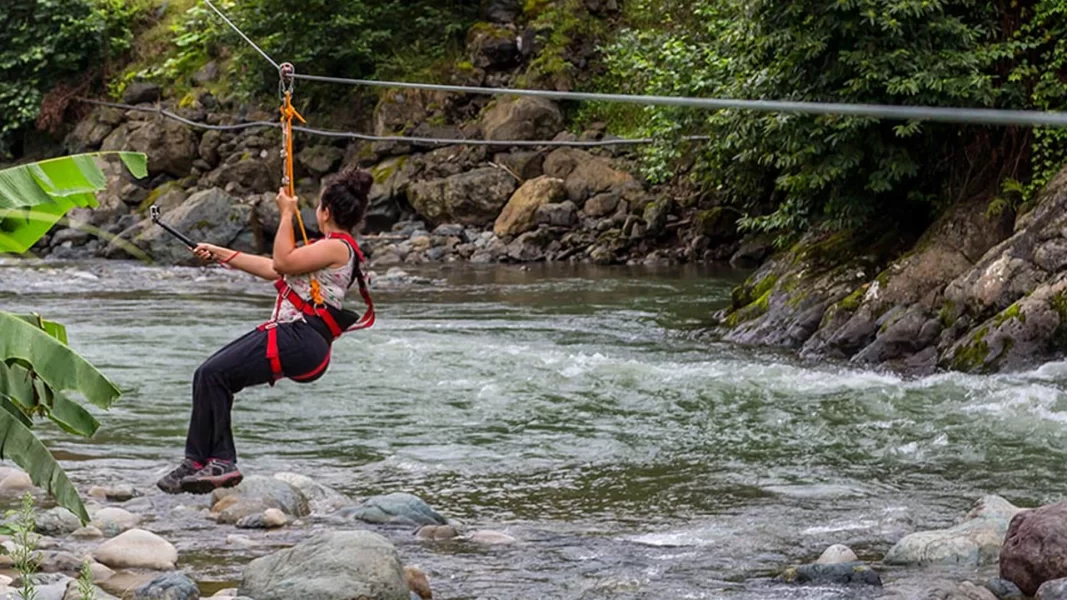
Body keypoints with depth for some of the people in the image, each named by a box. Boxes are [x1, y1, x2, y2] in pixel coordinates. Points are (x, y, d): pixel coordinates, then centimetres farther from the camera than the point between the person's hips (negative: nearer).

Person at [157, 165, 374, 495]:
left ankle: (197, 462, -12)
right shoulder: (332, 247, 23)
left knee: (212, 374, -16)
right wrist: (221, 254, 32)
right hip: (293, 335, 11)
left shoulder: (337, 246, -9)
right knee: (211, 376, 5)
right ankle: (221, 461, 1)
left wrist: (287, 215, -5)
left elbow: (283, 263, -15)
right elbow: (273, 270, 28)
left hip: (300, 339, -11)